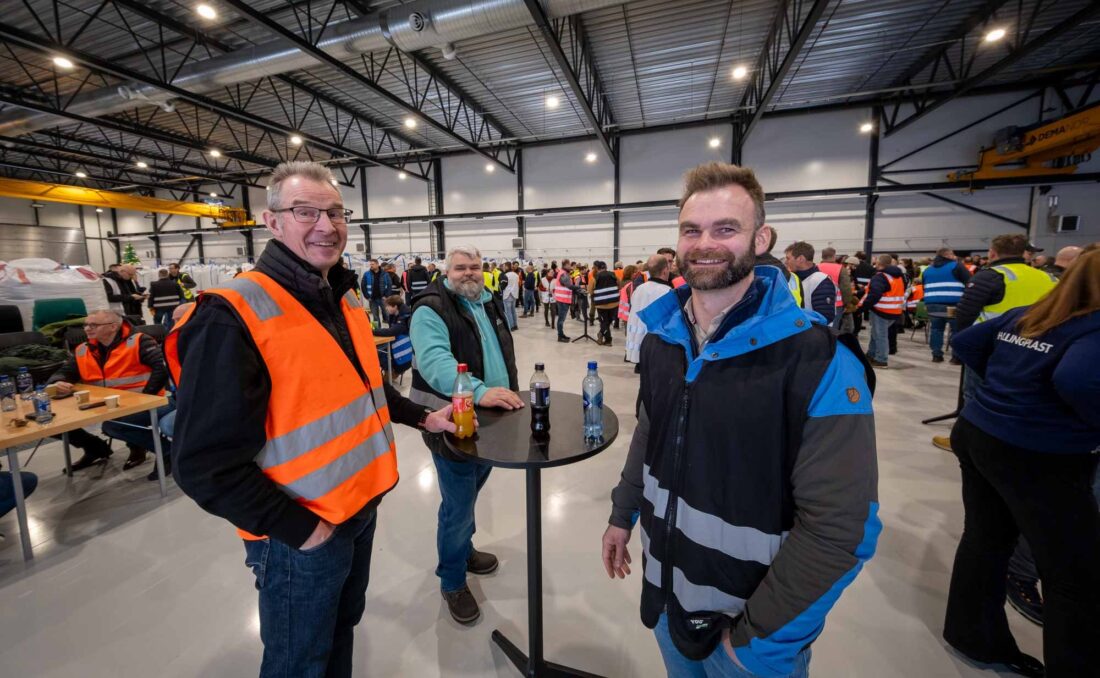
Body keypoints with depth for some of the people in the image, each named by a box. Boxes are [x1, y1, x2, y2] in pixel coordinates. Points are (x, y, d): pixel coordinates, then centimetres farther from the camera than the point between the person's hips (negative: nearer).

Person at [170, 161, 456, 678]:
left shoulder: (345, 299, 3)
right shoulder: (234, 316, -22)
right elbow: (207, 464, -22)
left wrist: (420, 416, 11)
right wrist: (298, 528, -19)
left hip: (361, 506, 7)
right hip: (302, 535, -6)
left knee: (342, 631, 29)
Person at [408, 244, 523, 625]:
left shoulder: (491, 302, 10)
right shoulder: (431, 309, -16)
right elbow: (434, 360, -32)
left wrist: (508, 393, 15)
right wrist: (479, 392, -45)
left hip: (491, 418, 8)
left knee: (470, 492, 25)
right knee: (458, 504, 4)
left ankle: (463, 549, 49)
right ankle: (452, 580, 28)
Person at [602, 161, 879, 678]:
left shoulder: (820, 363, -24)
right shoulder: (660, 339, -6)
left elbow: (839, 526, -23)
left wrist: (761, 636, -16)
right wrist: (623, 512, 9)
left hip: (748, 620, -5)